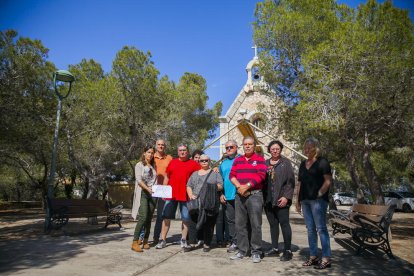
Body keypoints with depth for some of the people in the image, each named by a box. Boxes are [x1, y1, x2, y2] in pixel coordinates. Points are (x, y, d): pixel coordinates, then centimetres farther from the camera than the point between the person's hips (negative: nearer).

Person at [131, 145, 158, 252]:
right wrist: (147, 188, -22)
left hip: (153, 194, 5)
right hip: (142, 193, -5)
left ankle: (145, 241, 13)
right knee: (143, 217, -16)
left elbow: (156, 180, 14)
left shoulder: (153, 166, 17)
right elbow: (139, 180, -8)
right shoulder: (139, 165, 3)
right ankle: (135, 242, -13)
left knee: (149, 218, 5)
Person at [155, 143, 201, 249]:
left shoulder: (193, 164, 2)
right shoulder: (172, 162, 9)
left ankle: (183, 240, 21)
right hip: (171, 194, 2)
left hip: (186, 195, -2)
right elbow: (166, 177, 12)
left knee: (185, 218, 6)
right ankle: (163, 240, 16)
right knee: (166, 217, 6)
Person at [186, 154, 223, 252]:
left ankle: (207, 244, 11)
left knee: (209, 224, -1)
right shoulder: (195, 174, 20)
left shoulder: (215, 173, 11)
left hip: (210, 203, -2)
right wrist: (191, 195, -4)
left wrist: (213, 187, -16)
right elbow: (189, 186, 14)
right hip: (196, 203, 2)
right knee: (193, 223, -3)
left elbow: (220, 186, 2)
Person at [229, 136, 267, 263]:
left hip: (255, 195, -4)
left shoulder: (260, 159, 1)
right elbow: (232, 175, 7)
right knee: (240, 224, 9)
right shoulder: (237, 160, 15)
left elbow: (261, 175, -10)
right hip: (239, 195, 5)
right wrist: (239, 186, -10)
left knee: (255, 224, -1)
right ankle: (242, 250, 19)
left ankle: (256, 252, 10)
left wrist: (246, 186, -14)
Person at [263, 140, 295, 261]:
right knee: (273, 224, 12)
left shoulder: (285, 162, 1)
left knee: (284, 224, -2)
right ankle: (275, 248, 23)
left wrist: (286, 197, -14)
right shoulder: (265, 163, 14)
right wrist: (263, 197, 5)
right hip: (268, 200, 5)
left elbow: (291, 181, -5)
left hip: (281, 200, -5)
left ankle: (288, 250, 7)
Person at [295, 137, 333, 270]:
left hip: (318, 200, -7)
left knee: (321, 228, -4)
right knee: (310, 230, 10)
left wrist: (318, 194, -13)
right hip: (305, 200, 7)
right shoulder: (303, 164, 16)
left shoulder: (322, 162, -4)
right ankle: (313, 256, 18)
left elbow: (328, 181, -11)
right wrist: (298, 200, 14)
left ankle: (326, 259, 3)